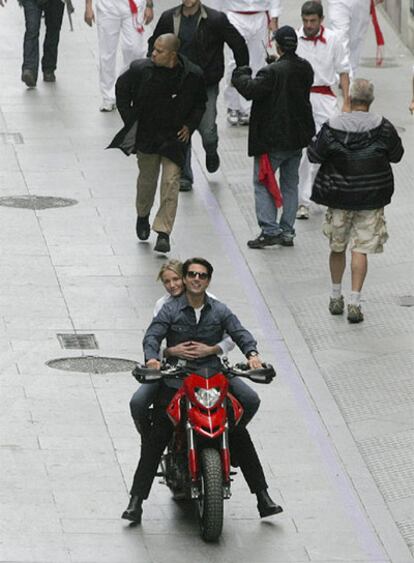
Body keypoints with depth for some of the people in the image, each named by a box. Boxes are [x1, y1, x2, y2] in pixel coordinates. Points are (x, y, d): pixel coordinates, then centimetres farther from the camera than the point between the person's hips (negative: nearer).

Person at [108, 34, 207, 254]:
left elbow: (200, 104, 6)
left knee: (171, 182, -10)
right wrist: (130, 120, -1)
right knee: (147, 179, 15)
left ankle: (163, 232, -7)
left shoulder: (193, 76, -14)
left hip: (174, 137, -1)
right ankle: (143, 216, 44)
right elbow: (122, 88, 4)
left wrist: (189, 126, -6)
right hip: (146, 134, 1)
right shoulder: (141, 69, -15)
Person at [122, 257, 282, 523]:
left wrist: (252, 353, -25)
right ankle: (136, 499, -7)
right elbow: (152, 335, -9)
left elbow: (240, 333, -3)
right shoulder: (171, 310, 3)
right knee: (155, 439, -10)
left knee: (240, 436, -3)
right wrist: (152, 357, -31)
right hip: (176, 380, -1)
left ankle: (263, 496, 5)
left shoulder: (219, 311, 8)